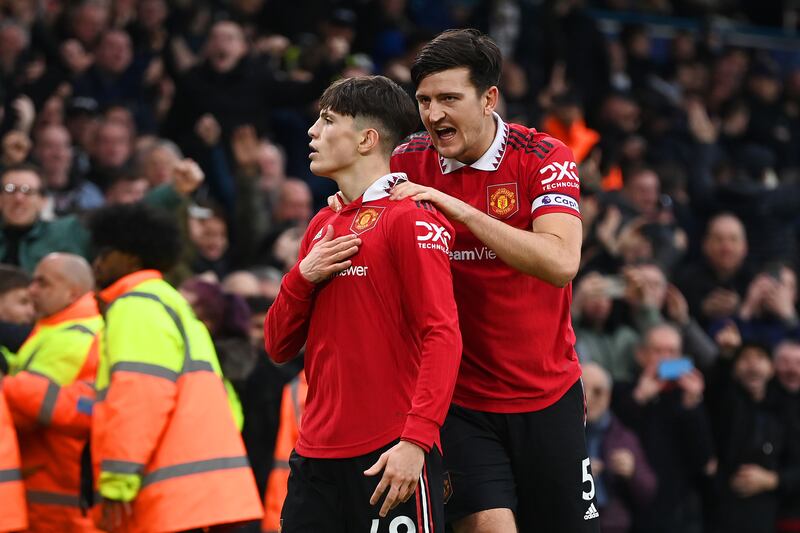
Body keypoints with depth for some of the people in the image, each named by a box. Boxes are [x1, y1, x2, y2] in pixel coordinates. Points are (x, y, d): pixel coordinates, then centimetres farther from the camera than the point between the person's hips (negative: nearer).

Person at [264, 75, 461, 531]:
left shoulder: (408, 218, -6)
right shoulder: (324, 225, 17)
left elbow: (443, 335, -15)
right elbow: (279, 348, 18)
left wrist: (416, 441, -24)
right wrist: (302, 278, 0)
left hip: (391, 457, -7)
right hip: (316, 455, 7)